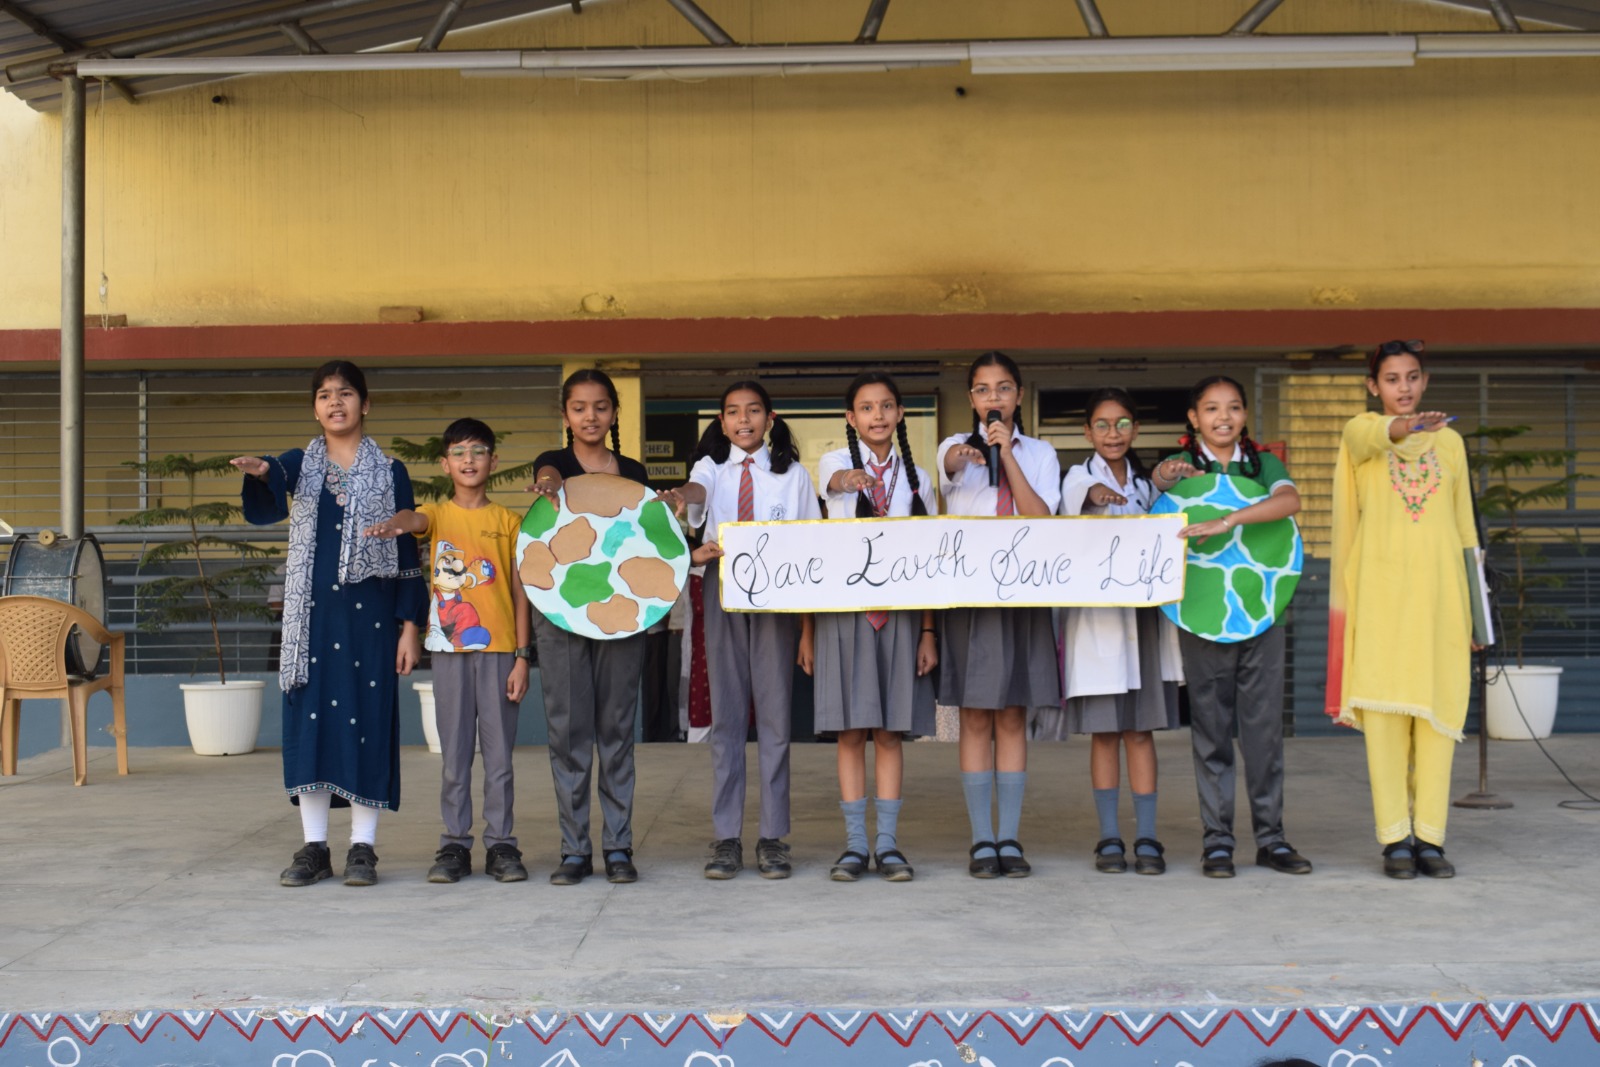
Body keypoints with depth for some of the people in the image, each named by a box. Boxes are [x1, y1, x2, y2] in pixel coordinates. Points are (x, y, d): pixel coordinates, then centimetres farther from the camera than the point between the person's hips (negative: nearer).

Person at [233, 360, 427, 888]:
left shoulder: (389, 472, 5)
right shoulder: (299, 465, 8)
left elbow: (407, 551, 5)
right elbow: (264, 510, -14)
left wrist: (410, 625, -2)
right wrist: (259, 474, -38)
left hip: (368, 612, -2)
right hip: (311, 611, 2)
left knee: (367, 719, -1)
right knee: (308, 719, 2)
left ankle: (362, 848, 6)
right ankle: (314, 847, 10)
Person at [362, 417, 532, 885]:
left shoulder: (508, 521, 6)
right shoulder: (438, 514, 5)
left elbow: (520, 592, 4)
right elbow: (414, 518, -20)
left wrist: (522, 657, -2)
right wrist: (393, 524, -45)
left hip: (498, 649, 0)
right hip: (449, 648, 0)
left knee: (499, 753, 3)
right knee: (454, 754, 6)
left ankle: (501, 845, 10)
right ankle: (454, 845, 13)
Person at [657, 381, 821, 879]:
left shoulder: (792, 474, 9)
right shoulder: (712, 467, 10)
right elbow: (700, 489, -16)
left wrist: (809, 624, -2)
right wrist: (681, 497, -42)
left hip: (777, 596, 0)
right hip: (723, 594, 1)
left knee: (775, 715, -1)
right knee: (726, 716, 2)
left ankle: (773, 838, 4)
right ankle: (726, 838, 5)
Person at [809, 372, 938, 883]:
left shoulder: (916, 477, 10)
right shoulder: (834, 463, 4)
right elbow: (838, 478, -23)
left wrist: (929, 632, 2)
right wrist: (852, 479, -48)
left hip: (901, 613, 2)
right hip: (846, 607, -2)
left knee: (890, 732, 3)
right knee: (851, 731, -1)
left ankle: (888, 844, 8)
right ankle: (854, 844, 6)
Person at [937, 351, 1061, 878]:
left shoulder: (1039, 453, 10)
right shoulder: (957, 447, 5)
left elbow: (1041, 518, -6)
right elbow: (949, 469, -20)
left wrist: (1007, 455, -14)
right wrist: (964, 455, -44)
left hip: (1023, 592, 1)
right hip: (969, 591, -1)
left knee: (1013, 718, 3)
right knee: (976, 718, -1)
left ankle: (1010, 839, 7)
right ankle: (981, 840, 4)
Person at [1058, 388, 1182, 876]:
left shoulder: (1146, 483, 14)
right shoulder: (1080, 478, 1)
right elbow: (1072, 509, -22)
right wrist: (1094, 495, -44)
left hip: (1143, 612, 3)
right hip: (1096, 616, -3)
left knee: (1141, 728, 2)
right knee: (1104, 731, 0)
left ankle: (1147, 839, 4)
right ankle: (1109, 839, 7)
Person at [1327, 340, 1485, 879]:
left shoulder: (1450, 441, 15)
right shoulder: (1360, 432, 7)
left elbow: (1464, 522, 16)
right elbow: (1376, 435, -19)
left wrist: (1475, 604, 12)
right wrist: (1408, 427, -42)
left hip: (1438, 589, 2)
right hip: (1381, 587, -2)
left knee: (1438, 711, -2)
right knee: (1383, 708, -6)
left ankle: (1429, 837, 3)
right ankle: (1394, 839, -2)